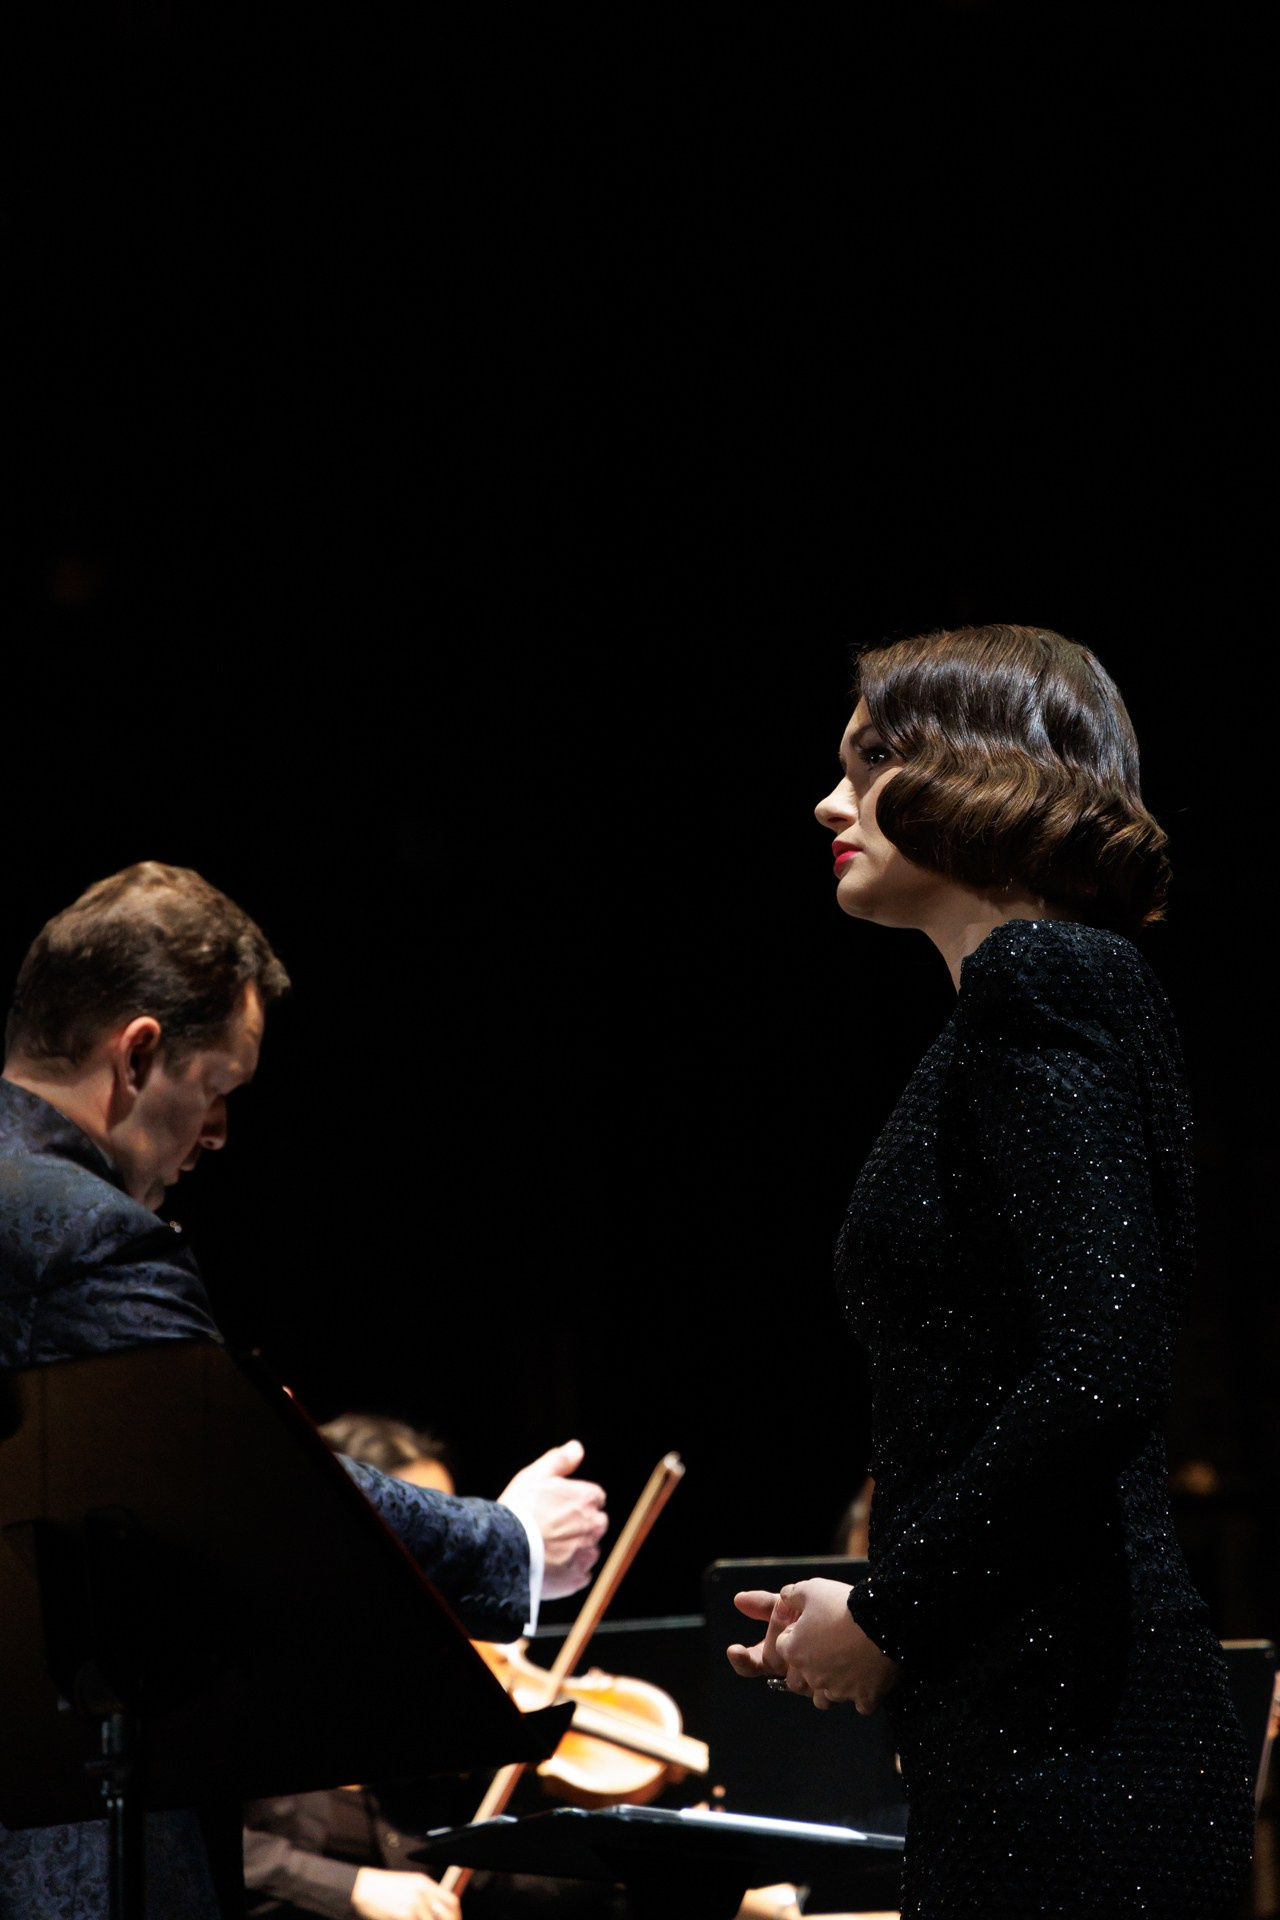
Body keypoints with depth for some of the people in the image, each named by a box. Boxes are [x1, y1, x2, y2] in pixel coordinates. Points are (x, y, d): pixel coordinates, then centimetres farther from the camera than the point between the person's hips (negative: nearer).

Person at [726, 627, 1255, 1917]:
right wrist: (856, 1620, 12)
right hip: (1017, 1732, 10)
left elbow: (1095, 1372, -21)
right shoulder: (1044, 990, 20)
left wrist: (887, 1614, -12)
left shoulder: (1042, 982, -9)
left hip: (1068, 1744, -10)